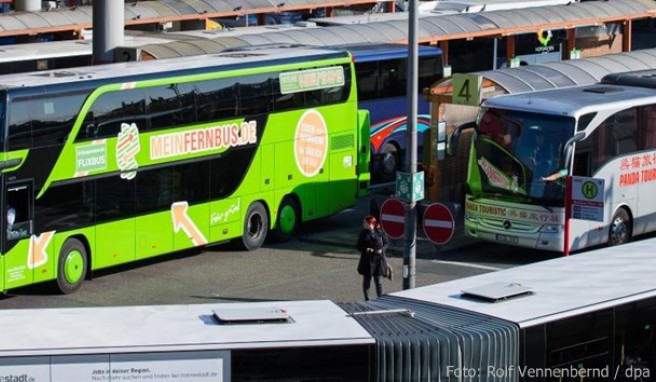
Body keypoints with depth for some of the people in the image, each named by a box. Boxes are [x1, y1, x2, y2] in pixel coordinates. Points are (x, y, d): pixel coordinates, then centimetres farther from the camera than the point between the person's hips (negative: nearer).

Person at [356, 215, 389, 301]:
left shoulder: (380, 233, -2)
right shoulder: (363, 233, -1)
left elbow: (386, 243, 8)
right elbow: (358, 246, 3)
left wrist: (382, 249, -11)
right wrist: (365, 249, -16)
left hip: (378, 260, -1)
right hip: (367, 261, 1)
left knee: (379, 282, -2)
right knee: (366, 281, 11)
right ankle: (366, 299, 26)